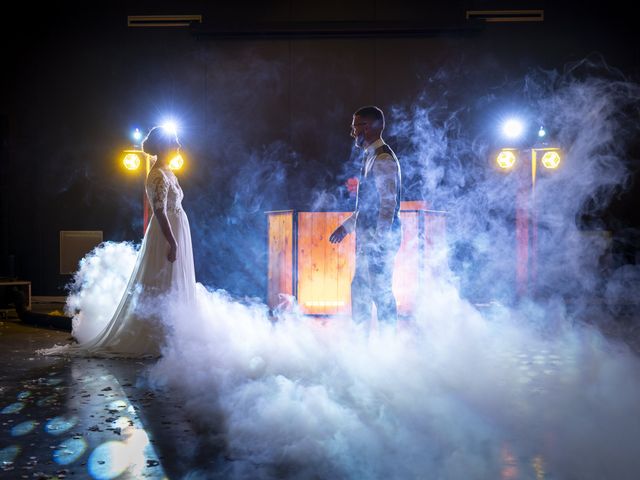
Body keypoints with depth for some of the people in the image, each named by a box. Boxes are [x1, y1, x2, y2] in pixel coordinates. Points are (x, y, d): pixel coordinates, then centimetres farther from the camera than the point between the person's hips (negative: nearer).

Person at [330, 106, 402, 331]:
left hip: (380, 238, -10)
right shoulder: (371, 157, 18)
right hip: (369, 238, 10)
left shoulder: (383, 159, -14)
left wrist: (379, 238, -24)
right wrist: (347, 225, 24)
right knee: (359, 288, 15)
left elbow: (388, 203, -20)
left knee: (380, 291, -5)